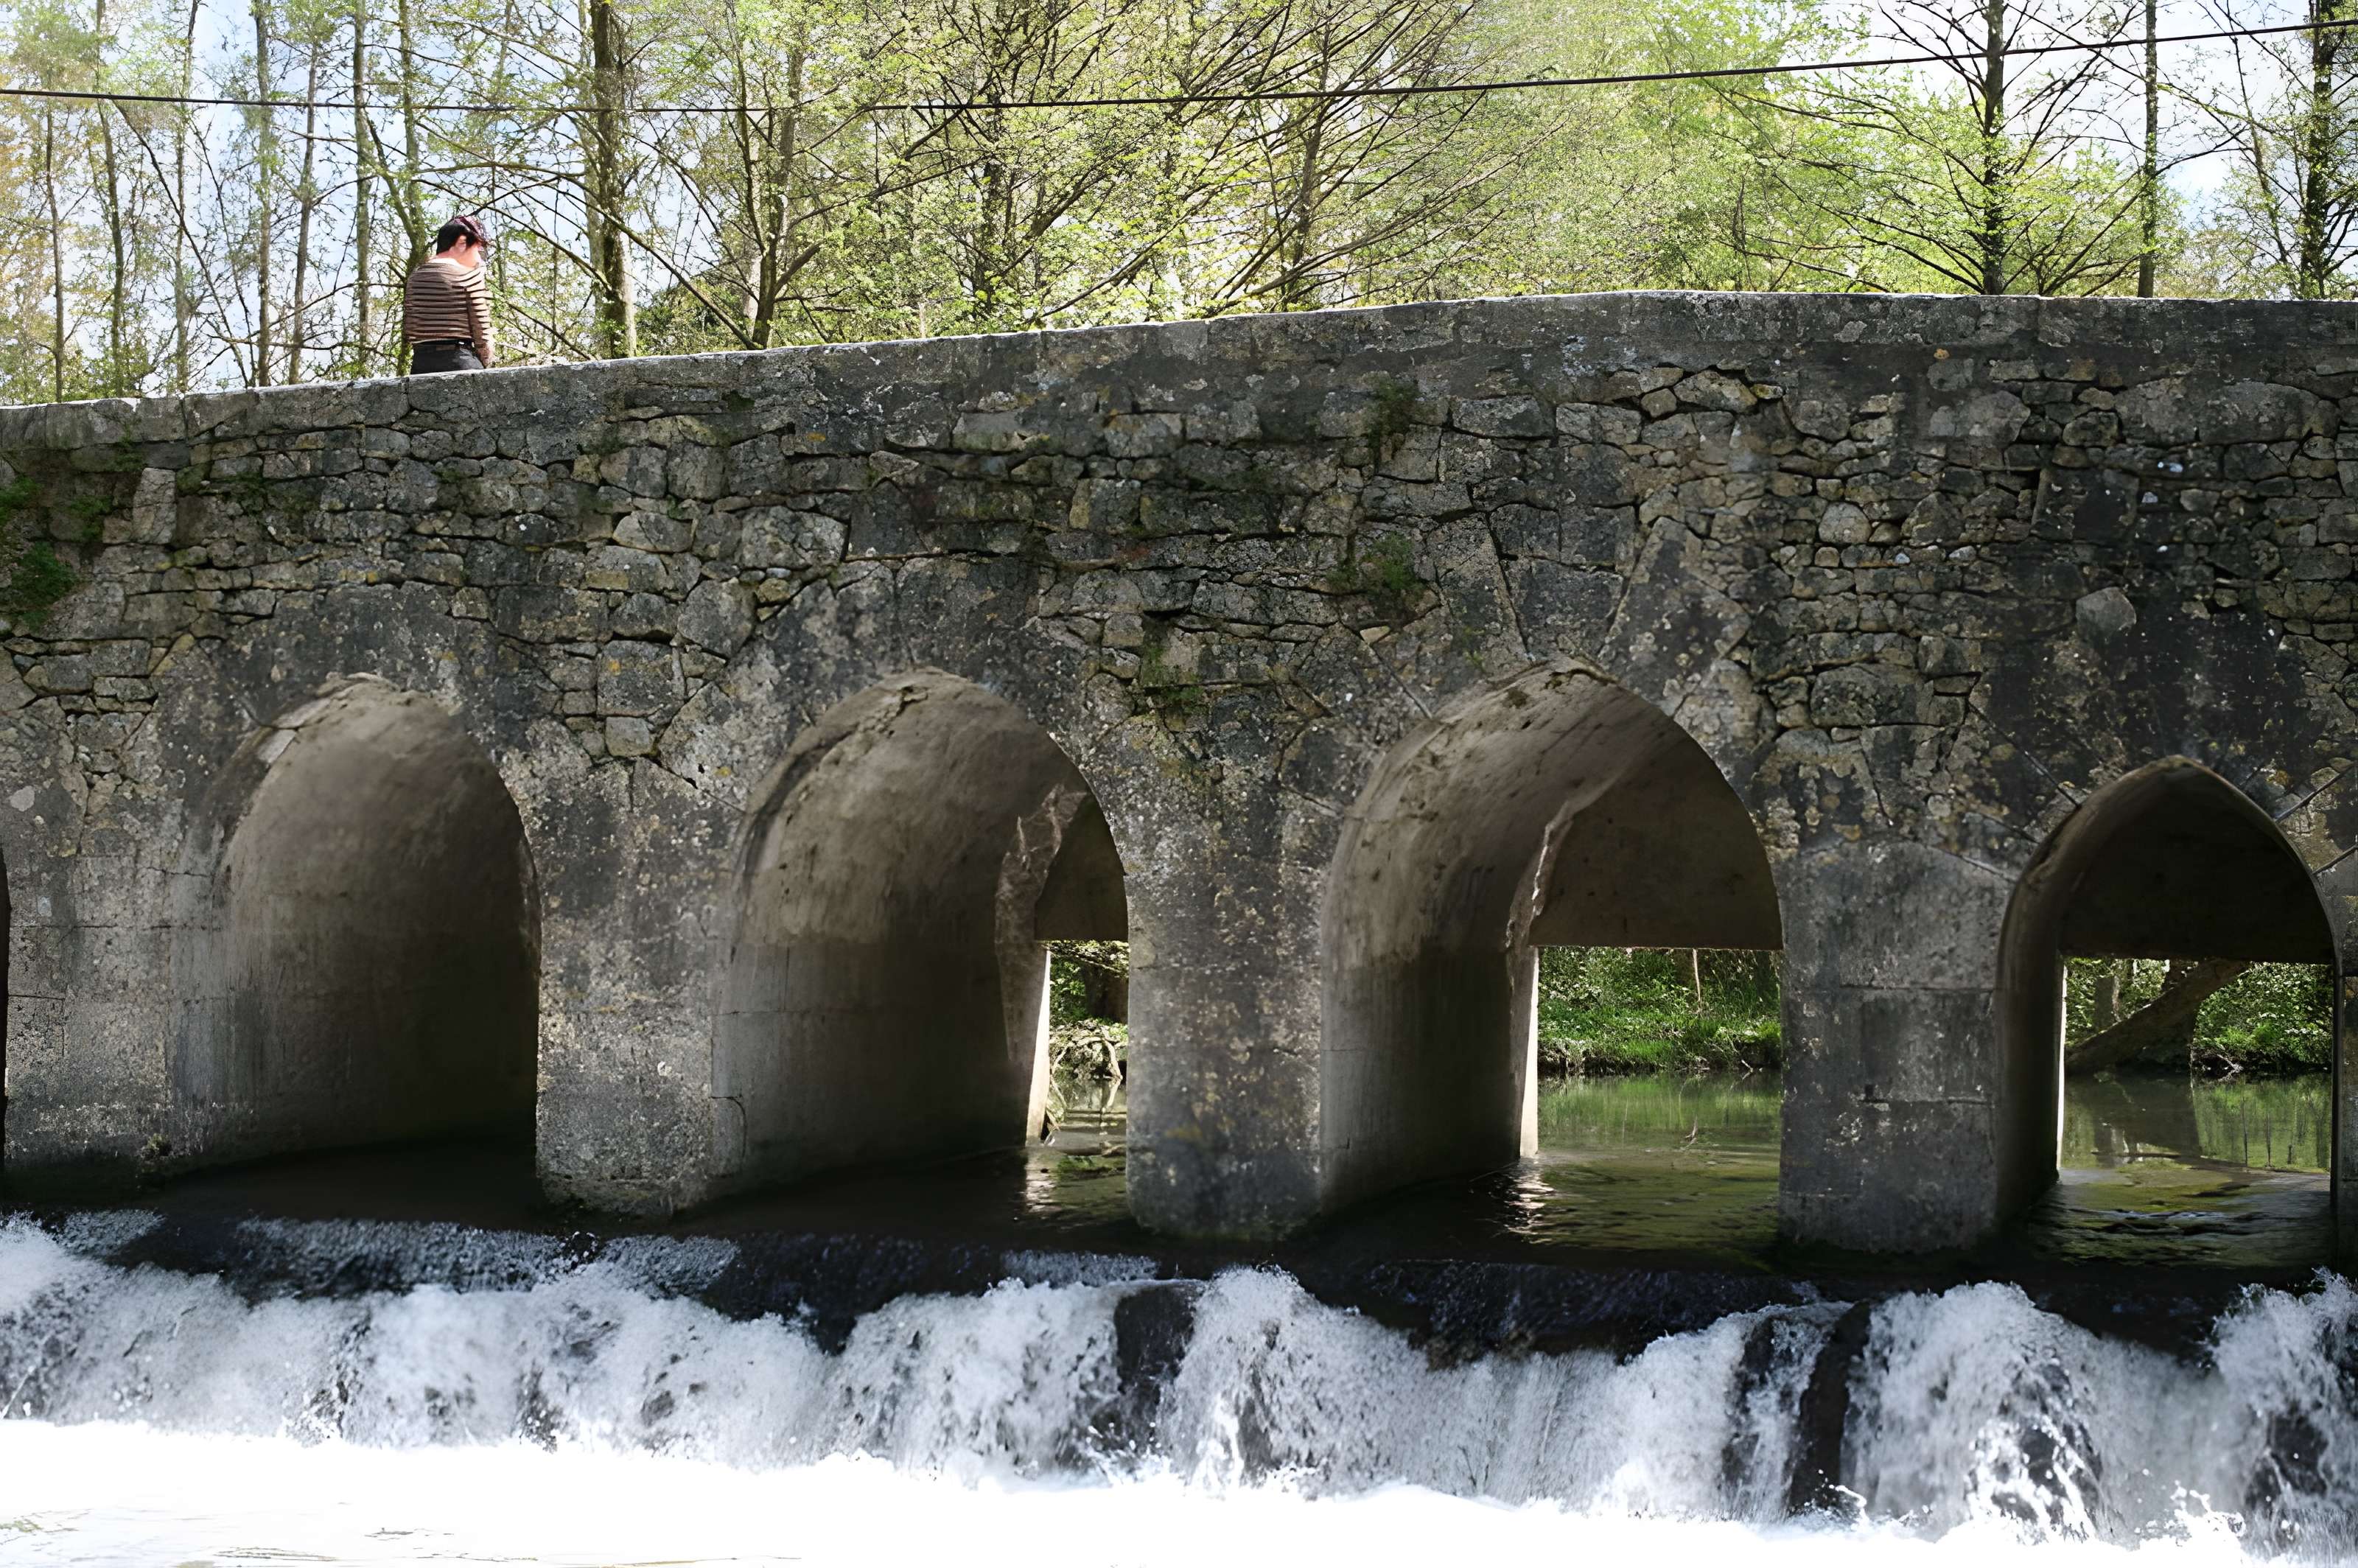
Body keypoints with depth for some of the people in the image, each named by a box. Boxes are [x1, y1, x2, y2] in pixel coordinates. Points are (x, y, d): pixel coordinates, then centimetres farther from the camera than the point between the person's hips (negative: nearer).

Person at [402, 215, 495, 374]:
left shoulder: (415, 278, 12)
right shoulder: (469, 276, -5)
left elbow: (407, 331, 12)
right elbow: (481, 327, -4)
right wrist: (485, 360, 10)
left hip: (421, 362, 6)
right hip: (459, 361, -6)